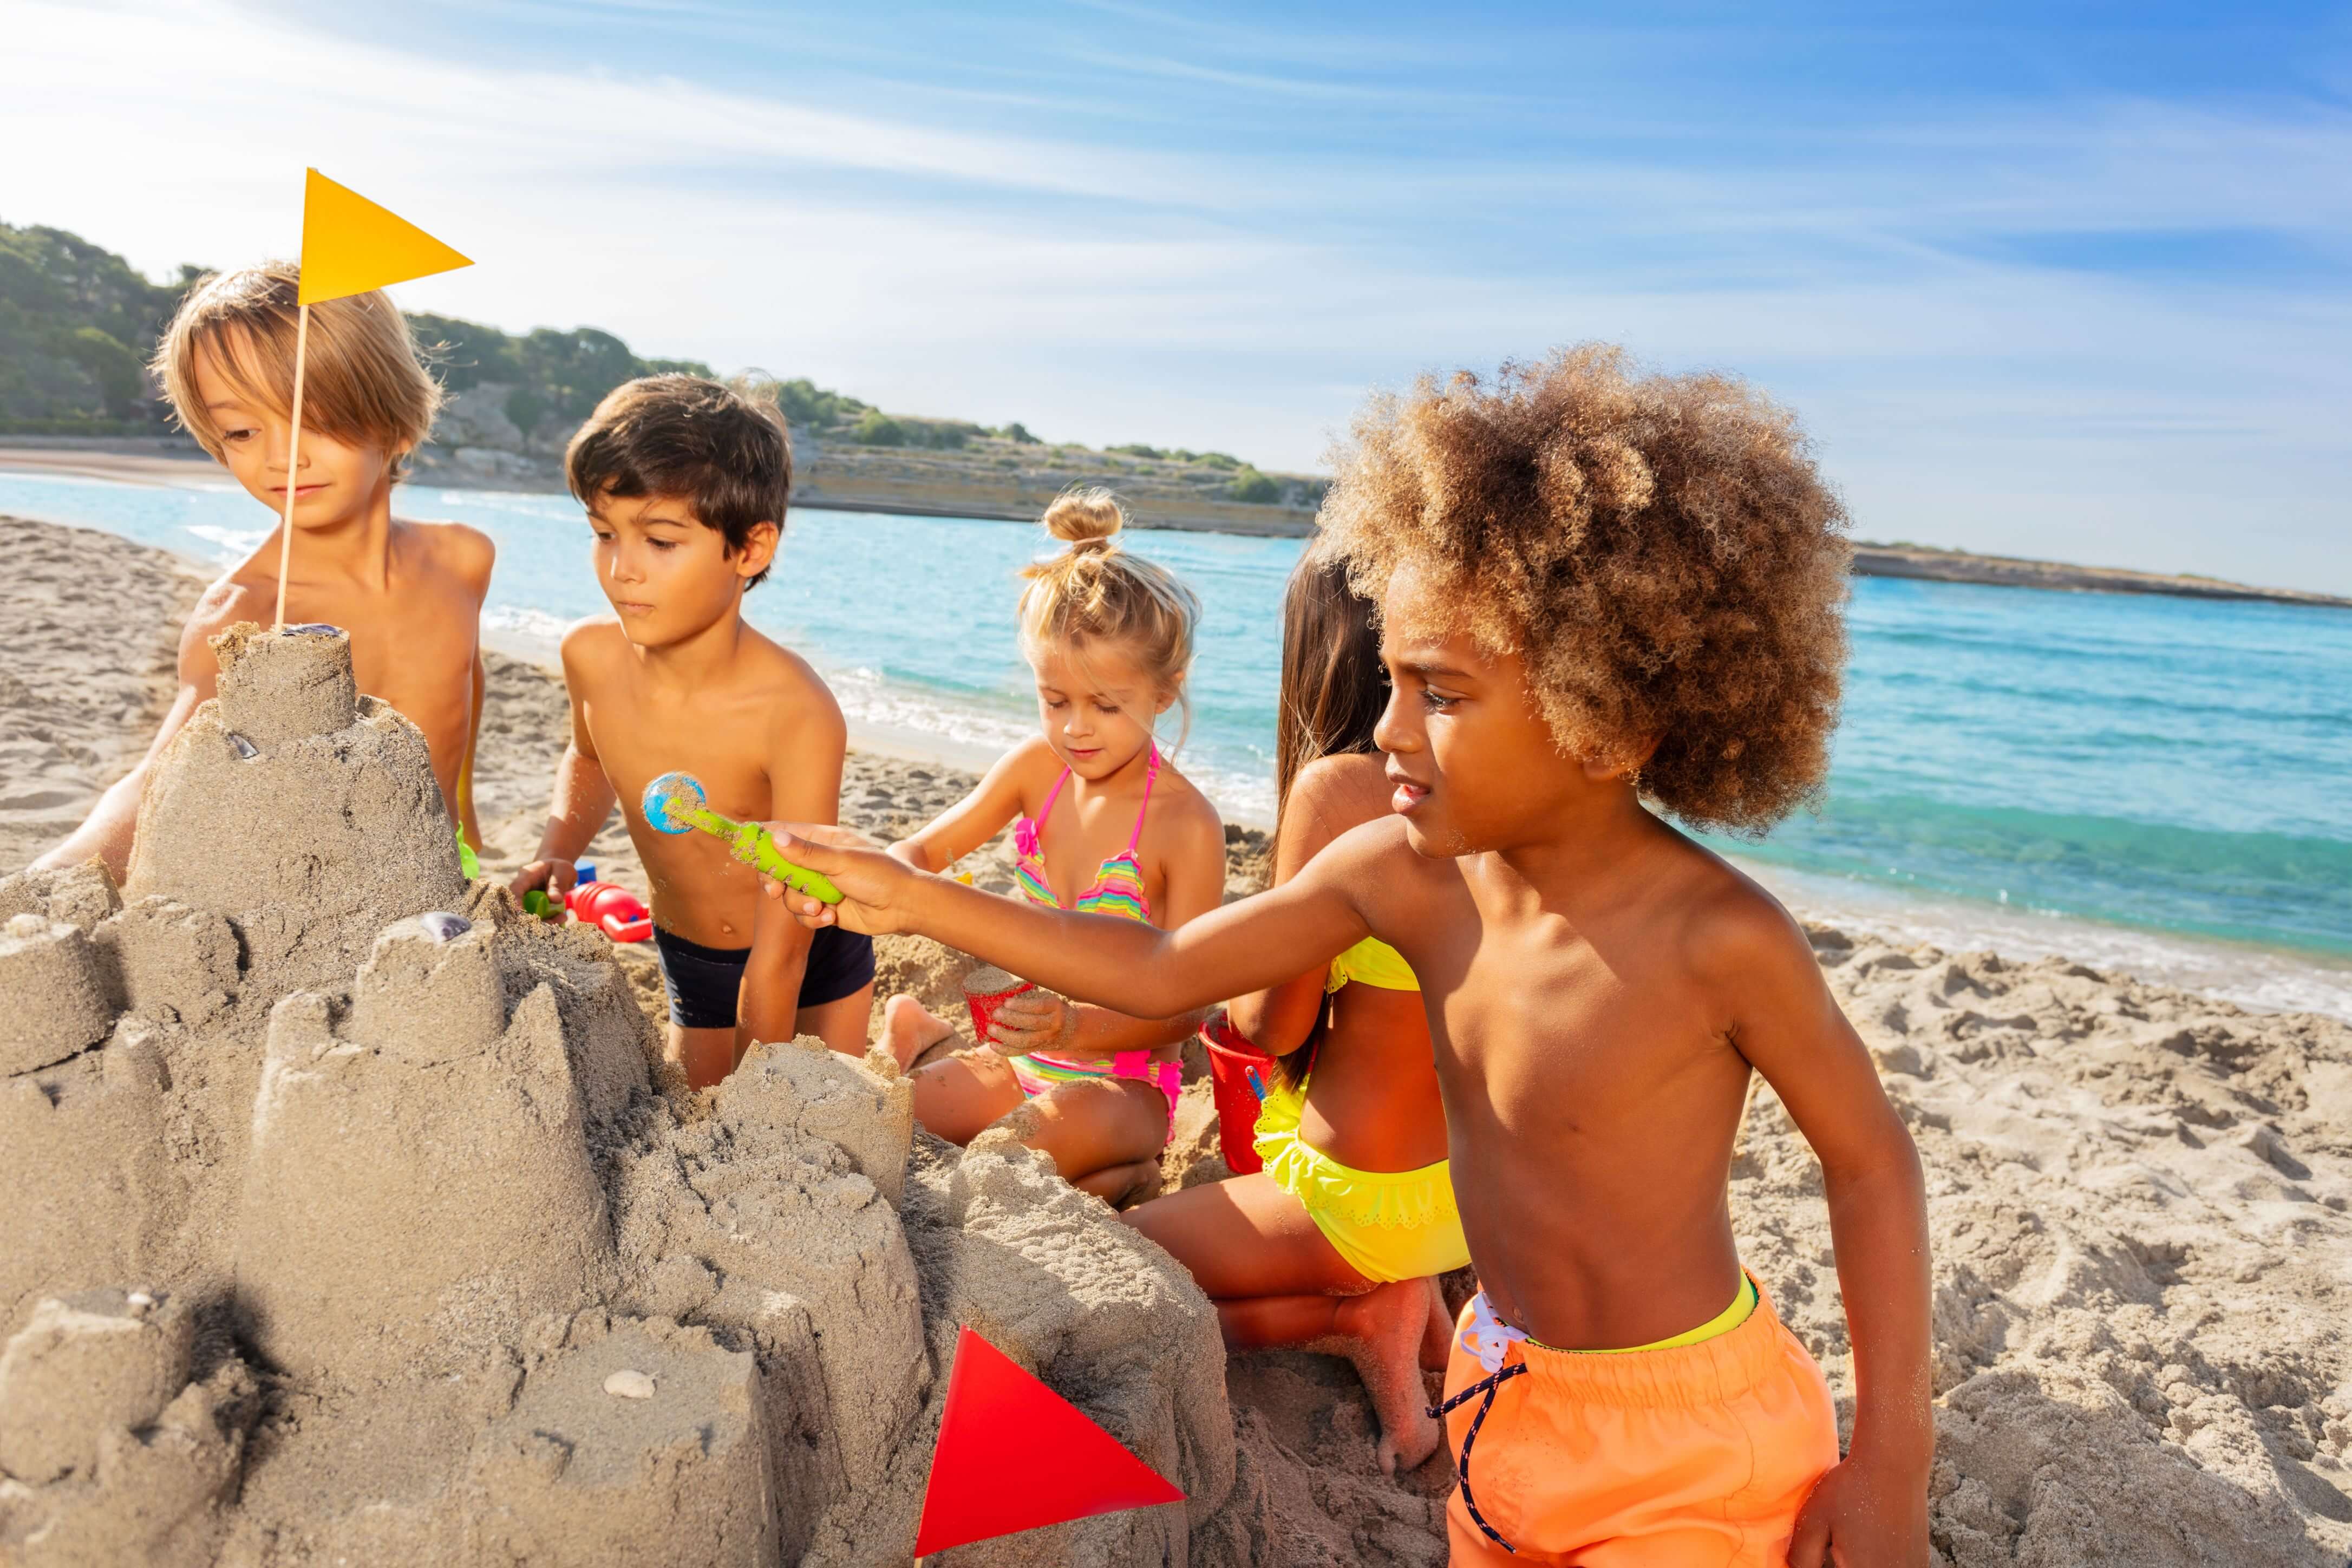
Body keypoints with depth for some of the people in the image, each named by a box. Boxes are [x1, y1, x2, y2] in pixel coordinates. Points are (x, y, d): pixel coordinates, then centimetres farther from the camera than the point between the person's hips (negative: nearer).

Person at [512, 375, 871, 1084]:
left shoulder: (798, 713, -34)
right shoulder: (591, 656, -17)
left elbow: (780, 954, -30)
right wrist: (557, 851, -7)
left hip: (818, 966, -4)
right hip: (691, 967, 4)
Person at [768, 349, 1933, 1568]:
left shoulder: (1718, 939, -26)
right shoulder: (1403, 874, -12)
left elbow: (1871, 1158, -11)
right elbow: (1159, 971, -4)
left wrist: (1891, 1462, -9)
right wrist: (909, 898, -8)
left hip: (1694, 1442, -4)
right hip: (1510, 1400, 5)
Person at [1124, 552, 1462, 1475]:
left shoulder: (1336, 785, -23)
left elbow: (1278, 1025, -17)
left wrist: (1235, 995, 5)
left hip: (1366, 1199, -7)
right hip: (1475, 1184, 7)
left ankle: (1358, 1316, 2)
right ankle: (1406, 1303, 11)